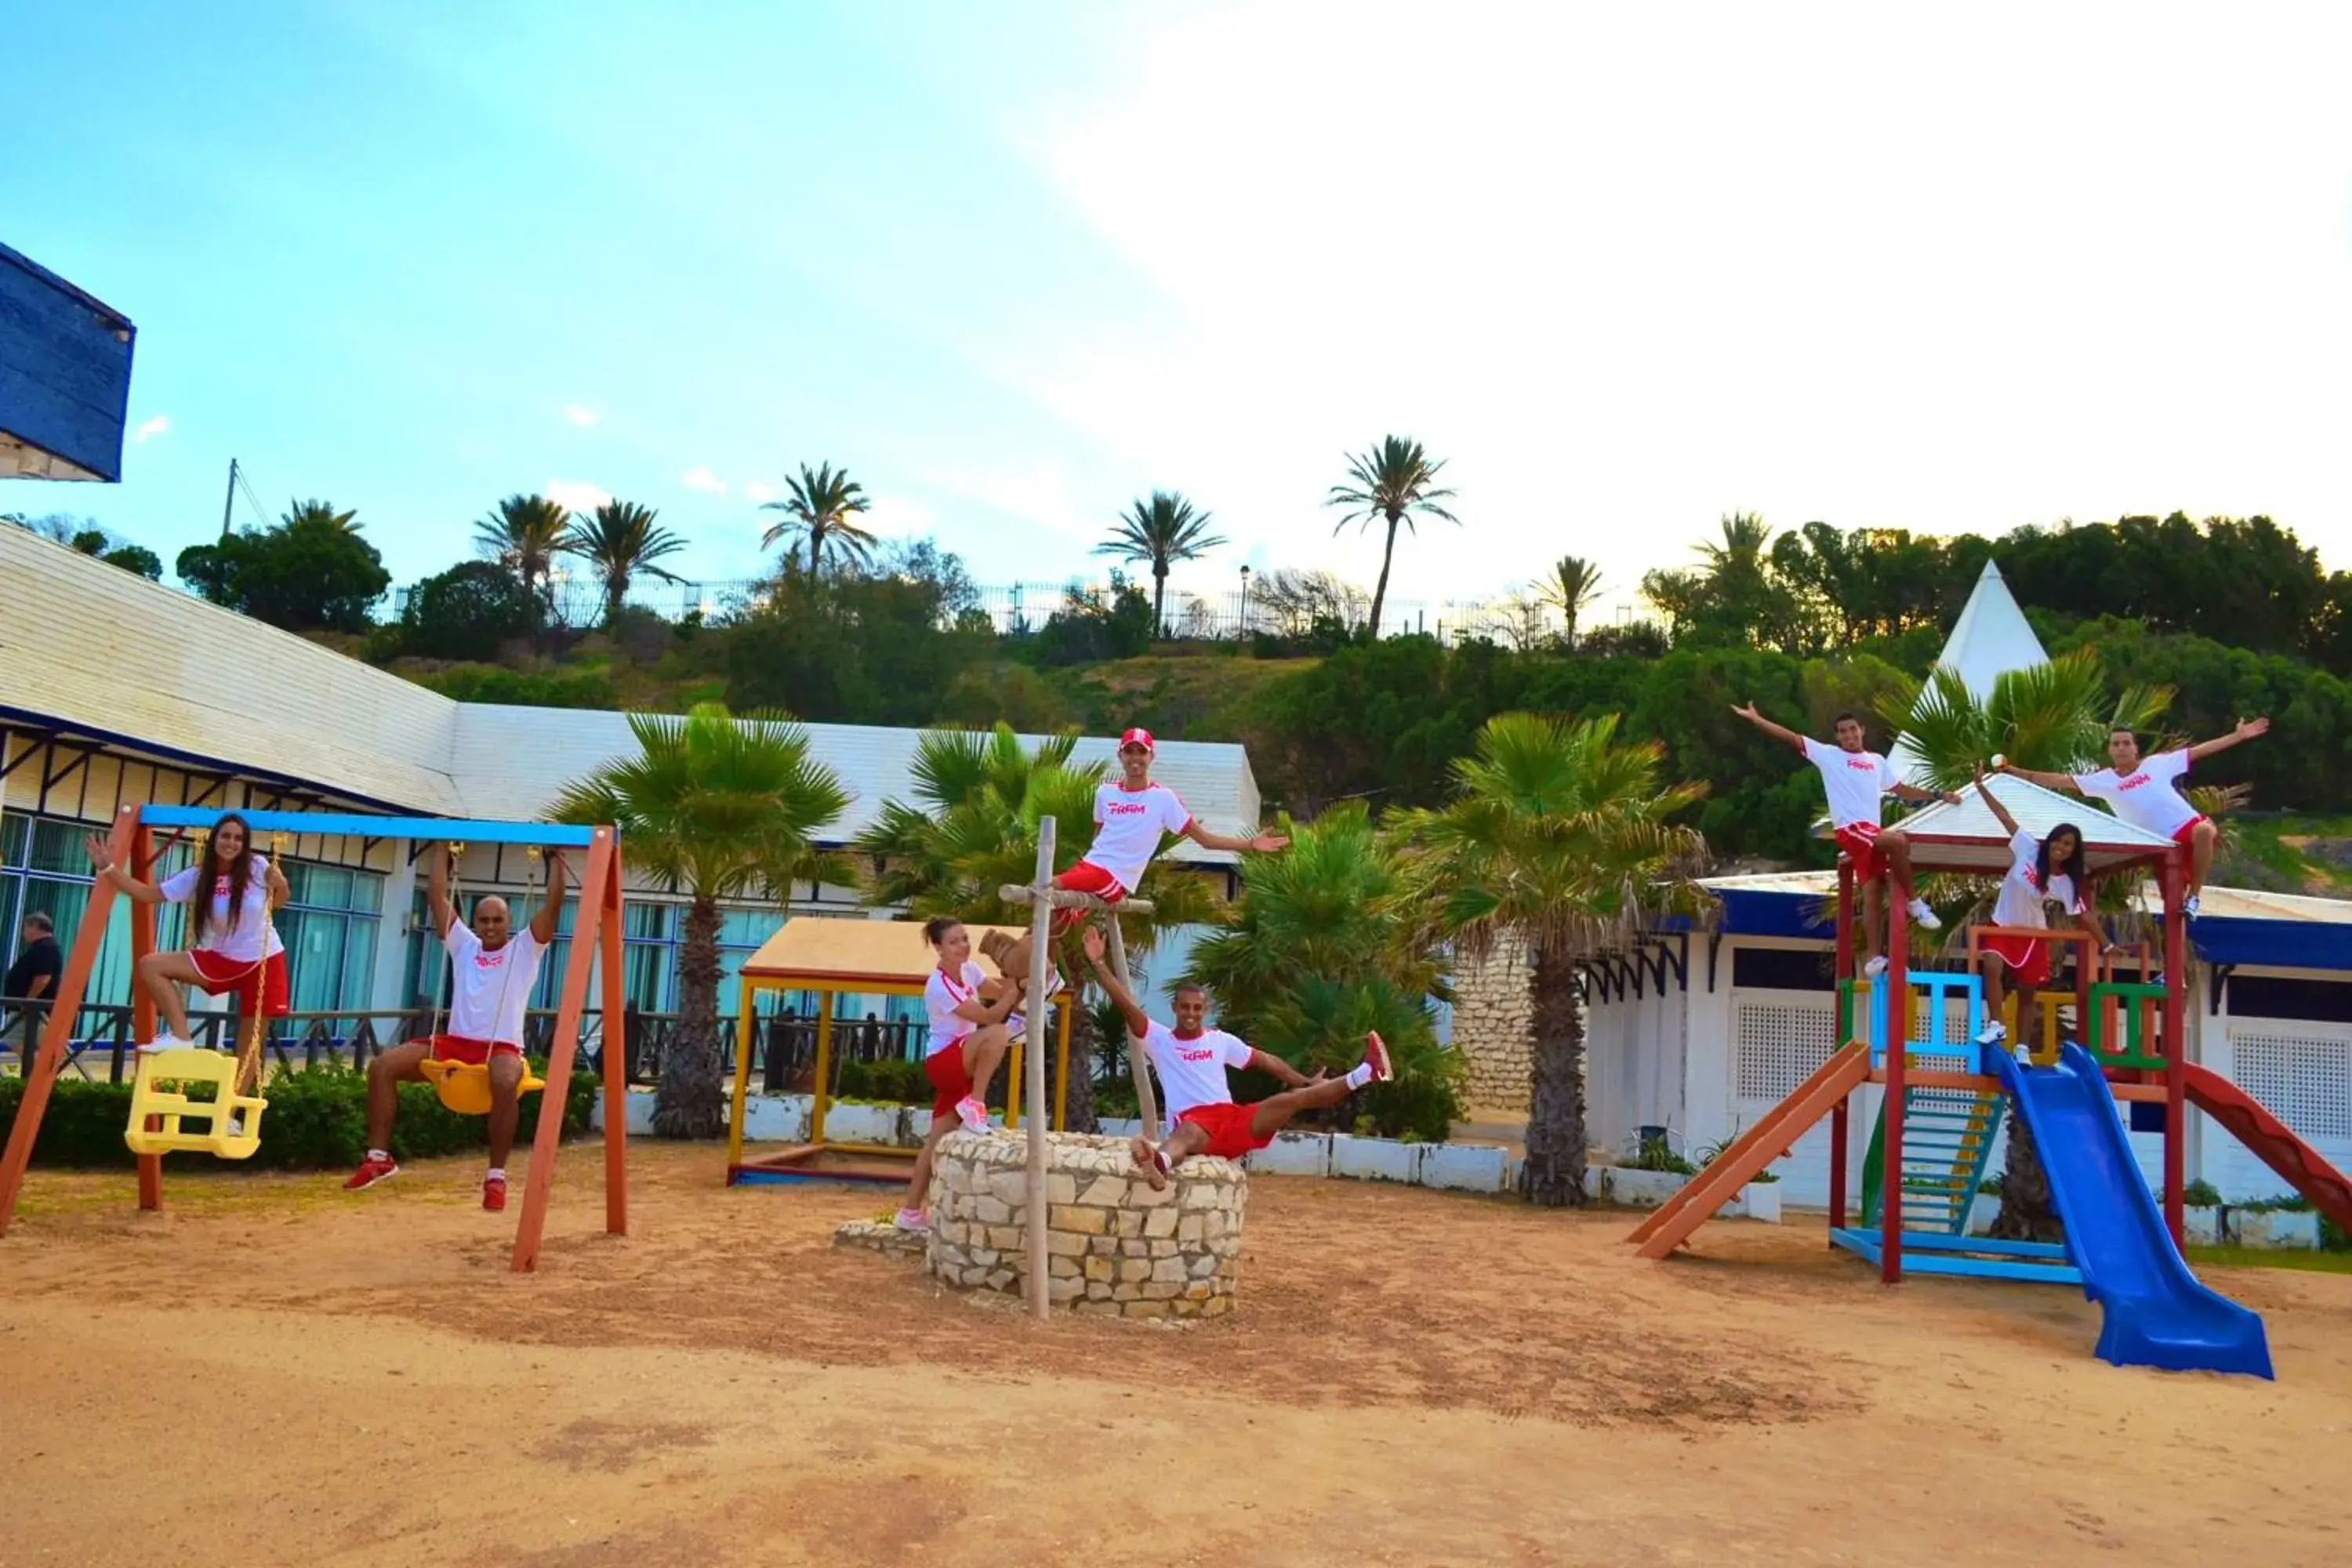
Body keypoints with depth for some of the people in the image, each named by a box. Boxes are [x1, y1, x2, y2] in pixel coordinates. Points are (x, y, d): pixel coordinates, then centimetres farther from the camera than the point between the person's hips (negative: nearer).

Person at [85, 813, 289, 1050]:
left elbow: (277, 901, 5)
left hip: (263, 959, -3)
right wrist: (108, 868, -13)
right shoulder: (196, 877, -6)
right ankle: (180, 1036, -16)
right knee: (149, 965, -14)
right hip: (222, 959, 3)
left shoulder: (258, 867, -11)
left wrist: (280, 886, -18)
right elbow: (149, 893, -5)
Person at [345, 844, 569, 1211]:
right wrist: (443, 848, 18)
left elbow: (553, 904, -2)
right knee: (382, 1065, -12)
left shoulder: (525, 949, 8)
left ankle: (496, 1176, -28)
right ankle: (379, 1157, -2)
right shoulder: (464, 945, 18)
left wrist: (555, 859, -3)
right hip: (455, 1043, 5)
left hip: (502, 1048, -5)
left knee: (506, 1082, -39)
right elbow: (437, 896, 17)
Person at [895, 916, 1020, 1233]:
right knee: (997, 1033, -31)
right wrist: (1018, 987, -20)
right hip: (944, 1063, -8)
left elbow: (1003, 994, 8)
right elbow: (988, 1016, -22)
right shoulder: (939, 985, -22)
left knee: (939, 1140, 7)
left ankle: (911, 1211, 13)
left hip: (960, 1065, 8)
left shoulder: (969, 970, 4)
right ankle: (974, 1104, -18)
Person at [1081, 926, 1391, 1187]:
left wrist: (1306, 1081, 21)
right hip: (1194, 1123, -5)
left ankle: (1366, 1073, 1)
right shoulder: (1159, 1039, 6)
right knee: (1188, 1133, -44)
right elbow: (1128, 1006, -5)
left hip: (1232, 1119, 5)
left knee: (1299, 1097, -6)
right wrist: (1099, 964, -13)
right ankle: (1159, 1161, -79)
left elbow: (1266, 1061, 24)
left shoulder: (1220, 1040, 17)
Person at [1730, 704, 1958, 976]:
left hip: (1870, 832, 6)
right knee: (1899, 840, -30)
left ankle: (1872, 958, -4)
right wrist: (1755, 719, -6)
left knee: (1873, 894, -4)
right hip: (1849, 829, -5)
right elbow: (1791, 737, 1)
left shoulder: (1877, 761, 23)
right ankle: (1915, 903, -16)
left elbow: (1901, 790, 33)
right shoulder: (1828, 755, 7)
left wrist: (1938, 795, 28)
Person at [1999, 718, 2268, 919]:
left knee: (2204, 830, -38)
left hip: (2189, 825, -2)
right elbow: (2060, 780, 1)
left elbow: (2199, 750, 9)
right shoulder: (2104, 780, 6)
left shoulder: (2157, 764, 5)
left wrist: (2237, 736, 5)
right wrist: (2017, 772, -6)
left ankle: (2193, 898, -25)